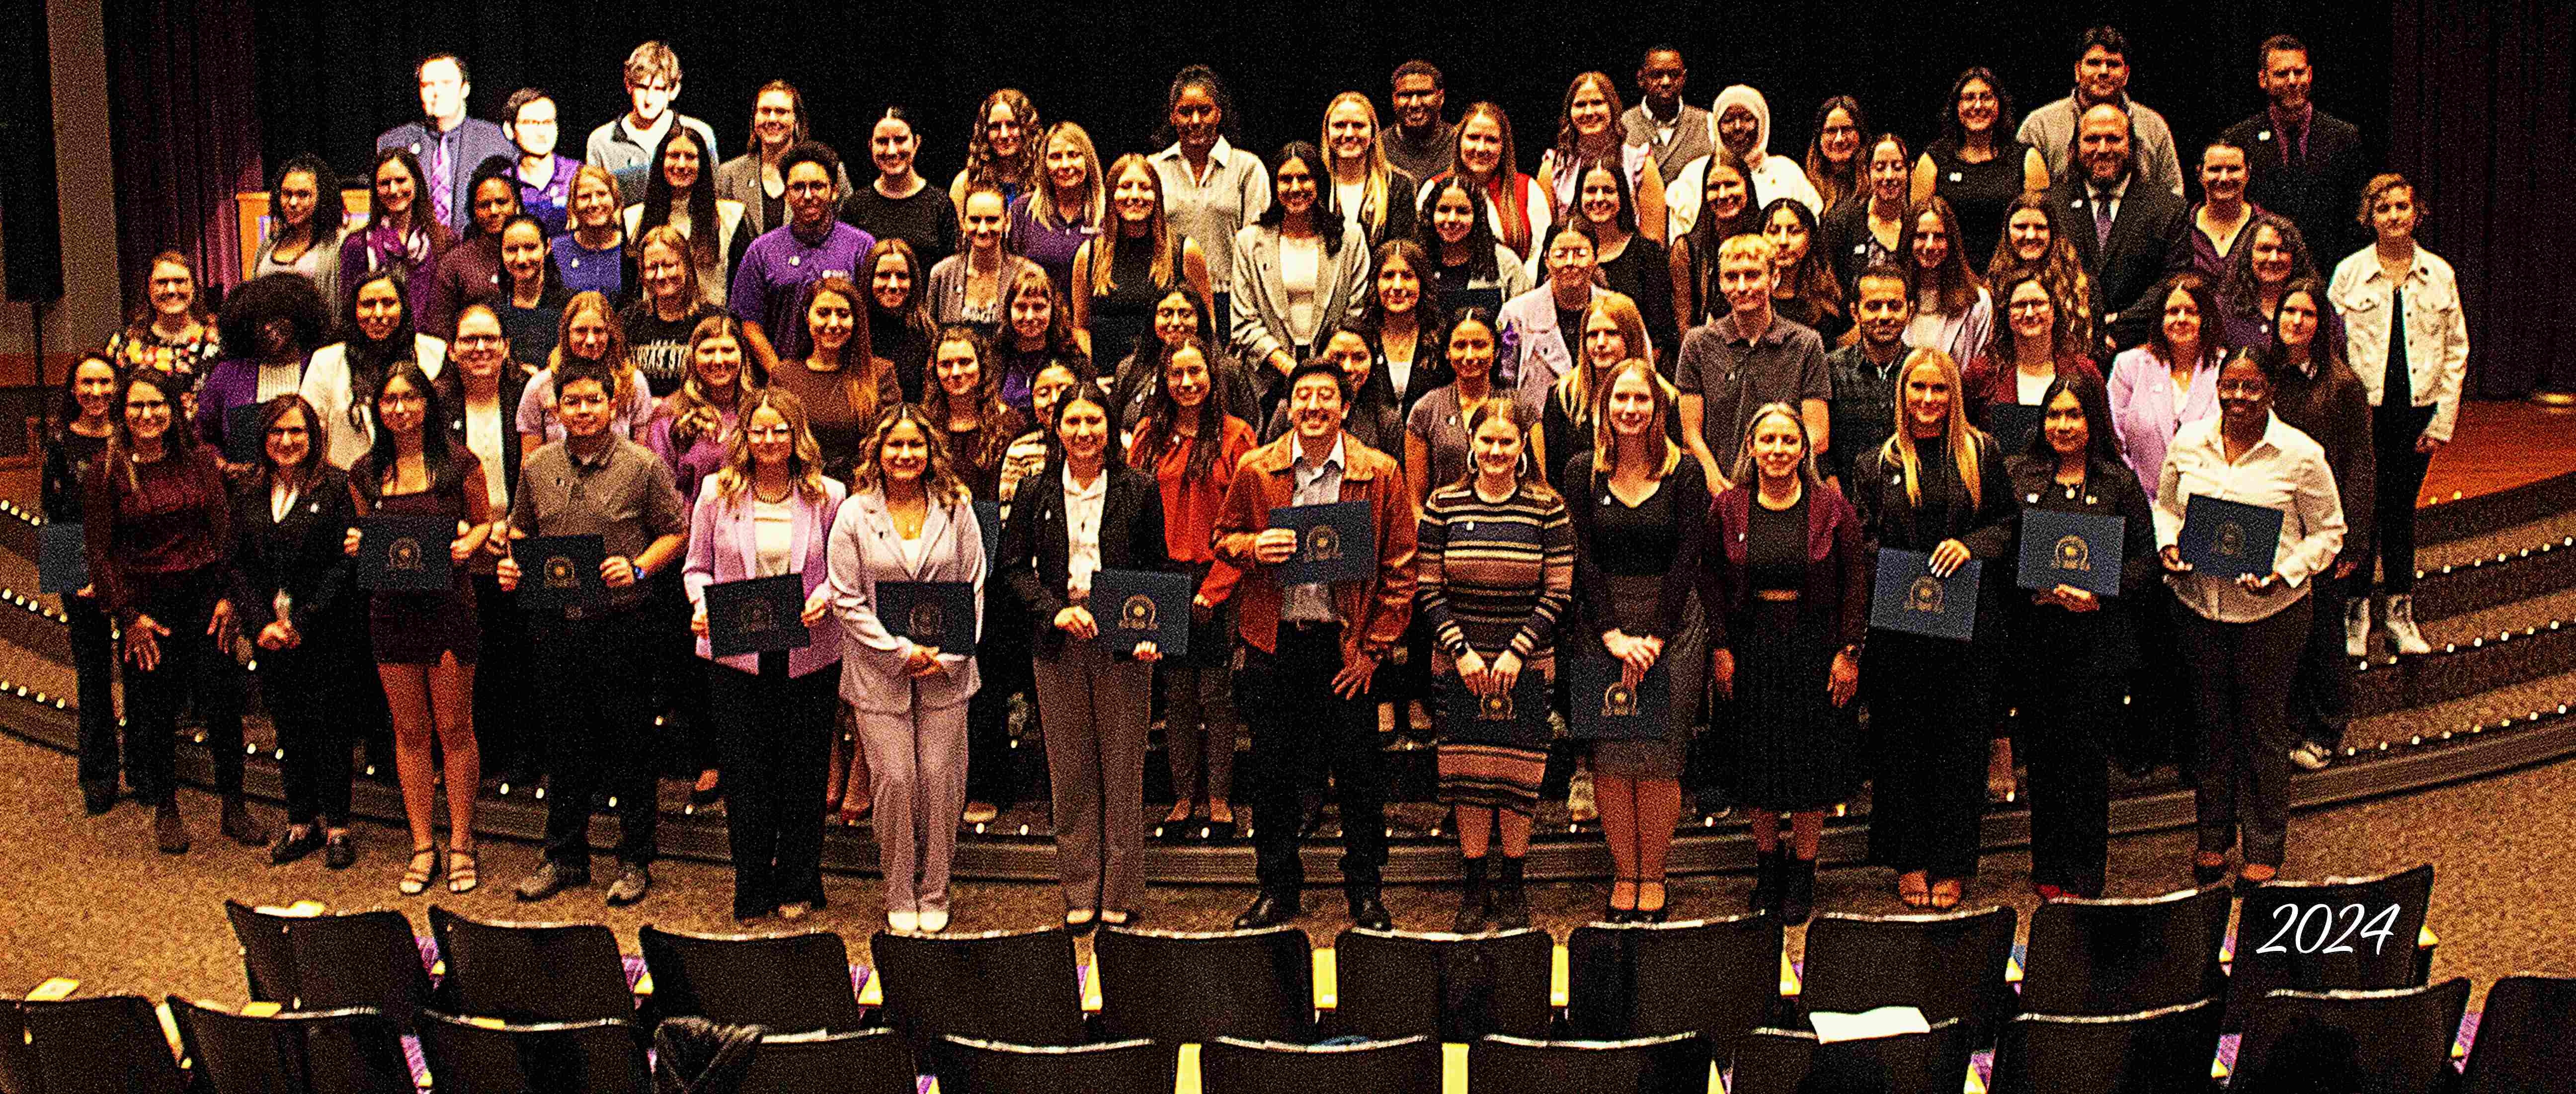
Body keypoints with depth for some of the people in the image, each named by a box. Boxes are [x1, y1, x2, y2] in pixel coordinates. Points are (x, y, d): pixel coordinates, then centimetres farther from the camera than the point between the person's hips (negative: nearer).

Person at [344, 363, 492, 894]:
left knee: (455, 730, 2)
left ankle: (460, 845, 13)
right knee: (410, 733, 8)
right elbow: (365, 534, 18)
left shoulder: (458, 463, -2)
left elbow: (484, 520, 9)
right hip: (391, 607, 3)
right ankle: (422, 847, 17)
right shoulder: (367, 472, 7)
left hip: (448, 605, -3)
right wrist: (357, 545, -4)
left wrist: (468, 542, -12)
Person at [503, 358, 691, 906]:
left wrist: (639, 568, -16)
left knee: (628, 743, 3)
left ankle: (636, 862, 14)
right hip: (555, 624, 4)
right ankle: (565, 858, 24)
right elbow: (521, 528, 20)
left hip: (620, 621, -4)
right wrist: (512, 561, 0)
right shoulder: (537, 468, 8)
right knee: (565, 743, 13)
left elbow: (674, 532, -1)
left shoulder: (643, 466, -4)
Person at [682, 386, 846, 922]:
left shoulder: (827, 496, 2)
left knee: (803, 772, 7)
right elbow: (698, 567, 8)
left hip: (808, 653, 0)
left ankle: (798, 886, 23)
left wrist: (824, 598, -13)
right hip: (736, 653, 0)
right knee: (745, 772, 4)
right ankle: (753, 889, 17)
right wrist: (703, 606, -11)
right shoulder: (718, 493, 3)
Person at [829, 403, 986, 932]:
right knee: (895, 781, -2)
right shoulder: (855, 515, 0)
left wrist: (948, 655, -6)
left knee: (940, 780, 2)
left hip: (945, 671, 1)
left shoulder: (956, 511, 5)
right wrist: (901, 651, -10)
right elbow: (847, 599, -2)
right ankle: (899, 894, 13)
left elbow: (975, 589, 6)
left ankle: (934, 893, 16)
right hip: (878, 672, -1)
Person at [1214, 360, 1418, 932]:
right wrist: (1253, 547, -11)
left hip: (1347, 643, -1)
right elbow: (1225, 537, 13)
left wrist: (1374, 648, -5)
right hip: (1274, 642, 2)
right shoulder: (1255, 470, 2)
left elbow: (1400, 569, 0)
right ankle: (1278, 889, 22)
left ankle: (1366, 892, 18)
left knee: (1358, 772, 4)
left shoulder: (1379, 474, -2)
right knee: (1273, 773, 8)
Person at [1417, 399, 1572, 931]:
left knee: (1518, 773, 1)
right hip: (1459, 663, 1)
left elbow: (1559, 592, -2)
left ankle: (1512, 889, 14)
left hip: (1527, 663, -1)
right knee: (1468, 773, 2)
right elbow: (1428, 589, 2)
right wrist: (1461, 651, -8)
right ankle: (1475, 891, 13)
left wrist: (1517, 652, -11)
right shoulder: (1443, 505, 2)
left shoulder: (1548, 508, -1)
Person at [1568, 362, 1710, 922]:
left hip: (1673, 622, -1)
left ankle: (1652, 877, 5)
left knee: (1660, 754, -3)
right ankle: (1623, 874, 6)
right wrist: (1615, 636, -11)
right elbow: (1584, 560, -1)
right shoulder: (1583, 472, 3)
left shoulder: (1684, 472, 0)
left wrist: (1654, 637, -11)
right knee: (1610, 754, -3)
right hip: (1601, 625, 1)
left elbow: (1687, 559, -4)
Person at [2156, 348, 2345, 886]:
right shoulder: (2188, 442, 2)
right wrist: (2168, 545, -5)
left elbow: (2329, 532, -2)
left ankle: (2265, 848, 22)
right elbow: (2165, 505, 16)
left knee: (2263, 725, 7)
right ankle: (2213, 837, 31)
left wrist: (2285, 572, -18)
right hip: (2199, 602, 3)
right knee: (2211, 721, 14)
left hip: (2271, 609, -3)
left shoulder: (2301, 454, -9)